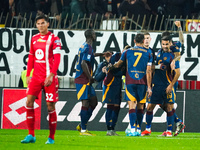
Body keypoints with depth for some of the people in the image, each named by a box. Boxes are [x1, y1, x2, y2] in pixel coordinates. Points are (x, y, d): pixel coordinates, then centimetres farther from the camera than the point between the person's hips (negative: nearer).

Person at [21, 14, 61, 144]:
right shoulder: (34, 39, 13)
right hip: (36, 76, 5)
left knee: (50, 106, -2)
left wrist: (51, 75, -20)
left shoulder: (54, 39, -4)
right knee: (29, 101, -7)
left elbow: (57, 59, -11)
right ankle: (31, 135, -2)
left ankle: (51, 137, 7)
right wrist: (28, 75, 13)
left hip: (49, 78, -5)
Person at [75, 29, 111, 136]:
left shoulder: (84, 47, 16)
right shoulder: (87, 48, -15)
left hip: (86, 81, 10)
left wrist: (102, 54, 49)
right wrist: (90, 77, -19)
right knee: (85, 103, -9)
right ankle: (83, 130, -7)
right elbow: (83, 63, -24)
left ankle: (82, 125, 15)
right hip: (83, 81, -10)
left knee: (93, 102, 13)